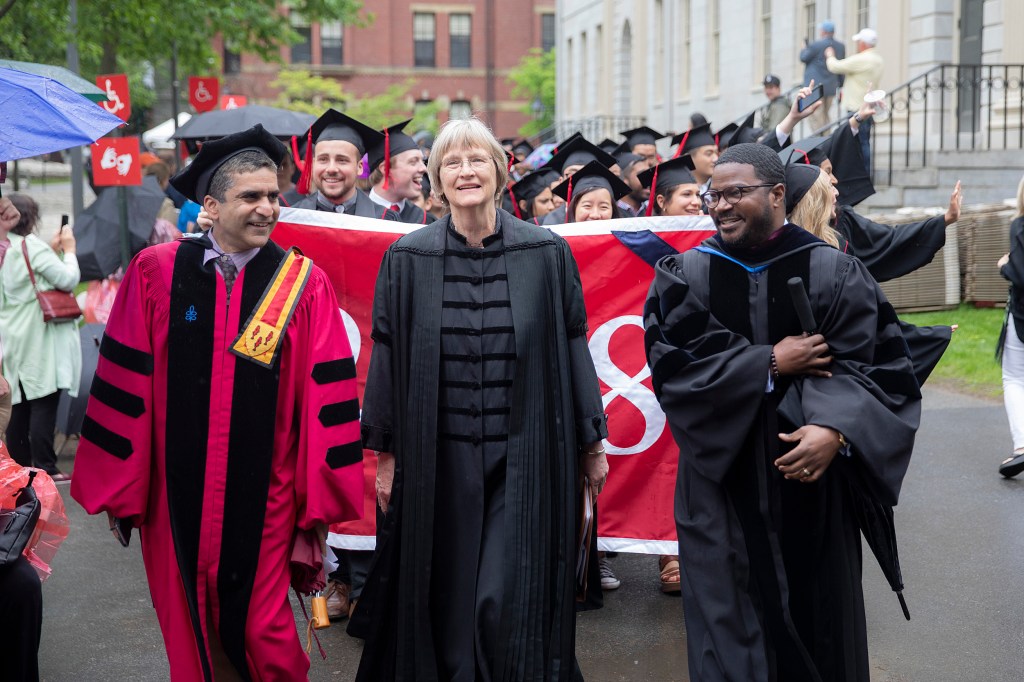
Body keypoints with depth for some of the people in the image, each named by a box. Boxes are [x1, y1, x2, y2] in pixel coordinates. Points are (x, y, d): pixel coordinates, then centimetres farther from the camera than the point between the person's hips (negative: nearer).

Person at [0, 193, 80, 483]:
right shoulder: (32, 245, -13)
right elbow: (68, 280, -15)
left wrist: (52, 250, 12)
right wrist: (68, 249, 0)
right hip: (39, 339, -8)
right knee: (44, 404, -6)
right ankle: (45, 467, -6)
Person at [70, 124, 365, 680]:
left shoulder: (305, 285, -5)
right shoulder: (155, 273, -4)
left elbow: (326, 398, -5)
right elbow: (124, 384, 0)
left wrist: (319, 500, -5)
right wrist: (118, 490, 2)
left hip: (264, 502, -1)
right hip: (176, 499, 1)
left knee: (261, 636, 6)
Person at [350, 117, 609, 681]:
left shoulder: (546, 254, -1)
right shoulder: (407, 260, 0)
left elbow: (573, 348, 3)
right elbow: (387, 357, 4)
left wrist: (591, 442, 5)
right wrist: (385, 452, 4)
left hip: (525, 457, -1)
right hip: (437, 459, 1)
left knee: (507, 606, -2)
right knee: (445, 603, 10)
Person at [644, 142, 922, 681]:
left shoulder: (835, 274, -1)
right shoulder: (686, 276, 2)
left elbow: (869, 363, -8)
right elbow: (671, 361, -10)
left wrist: (835, 429, -26)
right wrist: (770, 363, -14)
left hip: (810, 480, 0)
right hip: (722, 479, 1)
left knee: (815, 611, 8)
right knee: (730, 620, 4)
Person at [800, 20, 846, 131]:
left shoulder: (816, 45, -14)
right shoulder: (841, 47, 6)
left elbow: (803, 58, -2)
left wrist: (804, 48, 19)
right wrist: (841, 87, 17)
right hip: (831, 88, 7)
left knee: (815, 118, -6)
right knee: (825, 117, 17)